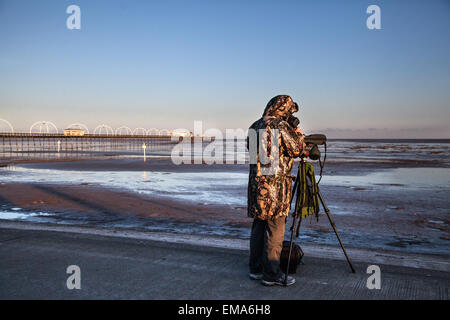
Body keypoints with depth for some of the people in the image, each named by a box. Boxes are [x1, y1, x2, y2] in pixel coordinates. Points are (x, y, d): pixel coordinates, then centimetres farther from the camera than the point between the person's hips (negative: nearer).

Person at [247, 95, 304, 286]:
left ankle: (256, 269, 23)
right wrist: (298, 133, 10)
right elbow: (296, 149, -9)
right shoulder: (281, 126, -11)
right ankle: (271, 275, 5)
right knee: (275, 229, -1)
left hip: (257, 184, 8)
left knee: (259, 226, 14)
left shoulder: (255, 126, 12)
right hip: (275, 184, -8)